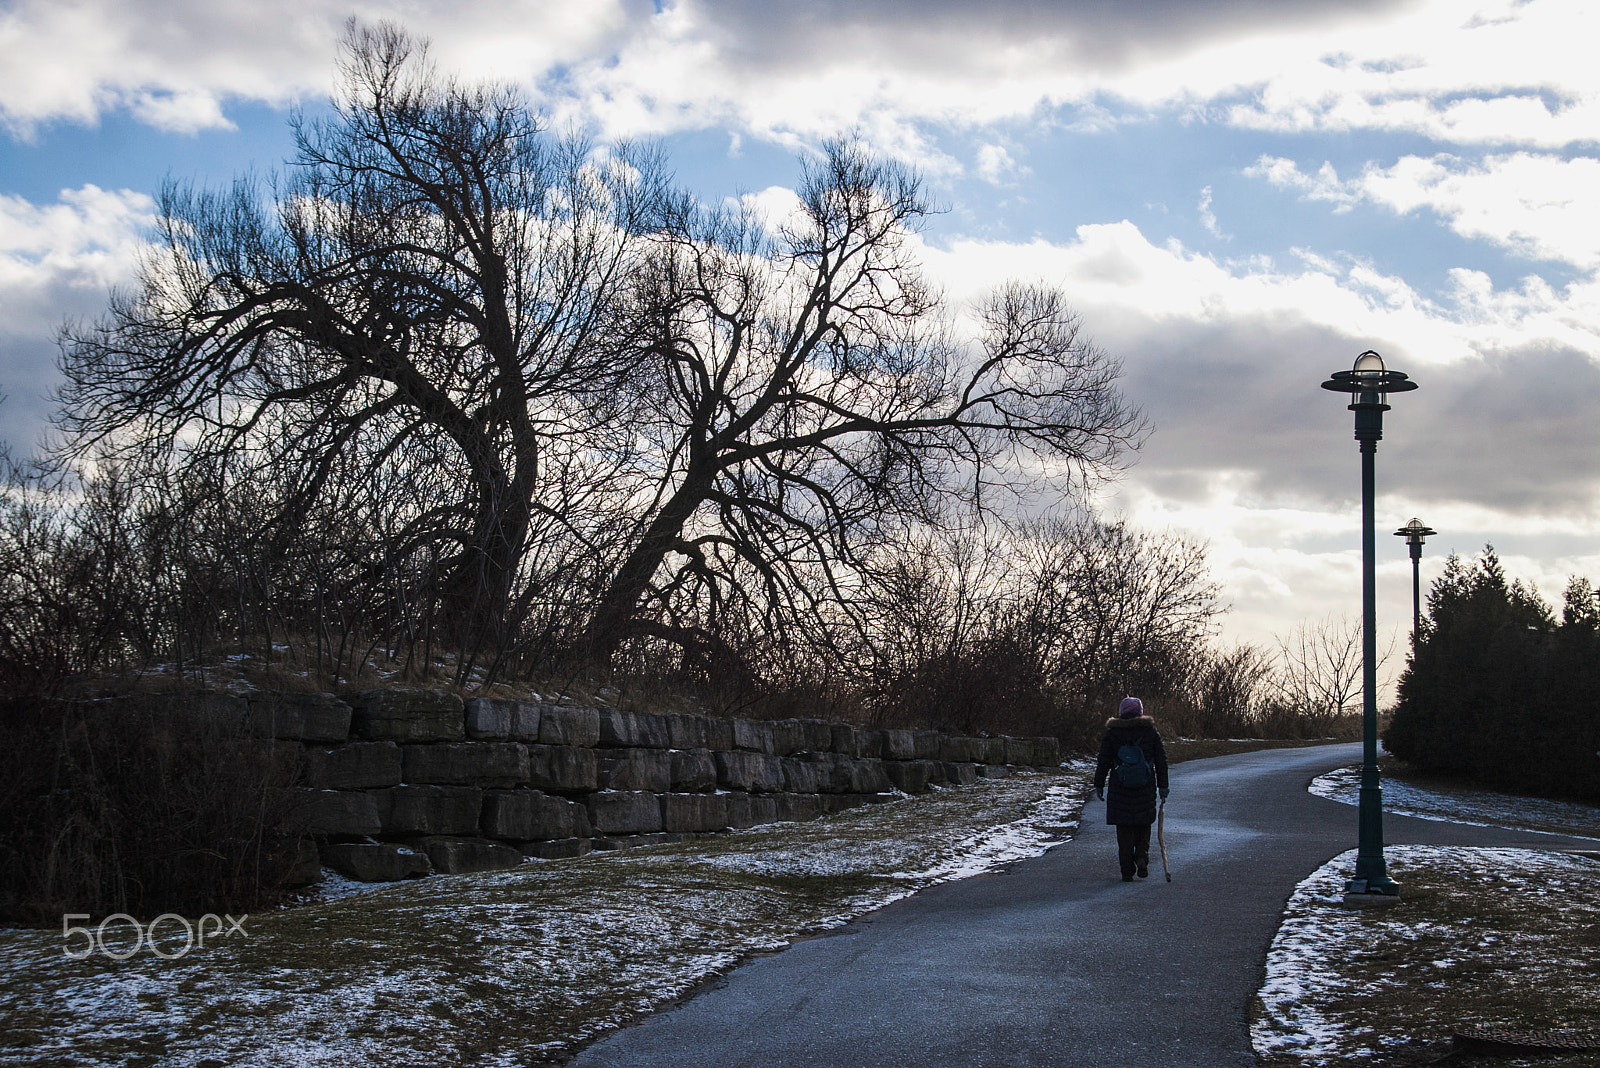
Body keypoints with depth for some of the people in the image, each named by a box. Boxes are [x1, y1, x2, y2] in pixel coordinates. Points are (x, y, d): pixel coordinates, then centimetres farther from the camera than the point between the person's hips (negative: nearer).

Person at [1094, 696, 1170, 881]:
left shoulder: (1112, 734, -3)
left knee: (1124, 830, 5)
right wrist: (1163, 786, 11)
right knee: (1143, 826, 17)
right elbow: (1161, 761, 4)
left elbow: (1103, 762, -1)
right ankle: (1142, 858, -3)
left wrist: (1099, 785, 9)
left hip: (1120, 790, -1)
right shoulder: (1151, 732, 1)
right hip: (1146, 790, 1)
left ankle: (1127, 870, 3)